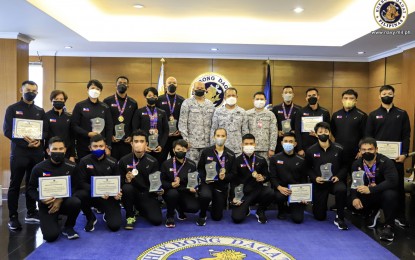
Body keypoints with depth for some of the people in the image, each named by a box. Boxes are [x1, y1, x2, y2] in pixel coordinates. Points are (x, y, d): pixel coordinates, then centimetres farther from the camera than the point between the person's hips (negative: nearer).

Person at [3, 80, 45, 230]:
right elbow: (7, 130, -6)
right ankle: (13, 217, 9)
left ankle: (31, 213, 20)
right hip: (19, 152, -3)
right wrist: (25, 142, -17)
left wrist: (39, 141, -12)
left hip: (37, 152, 3)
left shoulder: (40, 111, 13)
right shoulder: (12, 109, 2)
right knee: (15, 185, 2)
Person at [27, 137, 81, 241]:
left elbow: (74, 187, -1)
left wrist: (60, 200, -17)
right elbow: (31, 189, 0)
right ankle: (53, 222, 19)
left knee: (76, 202, -35)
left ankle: (68, 227, -3)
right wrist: (41, 199, -20)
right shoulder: (39, 168, -8)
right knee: (51, 236, -21)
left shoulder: (71, 166, -7)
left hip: (64, 201, 1)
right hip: (47, 204, -1)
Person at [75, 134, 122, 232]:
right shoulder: (84, 161, -4)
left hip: (109, 197, 0)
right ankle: (91, 218, -2)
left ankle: (107, 214, 23)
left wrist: (117, 193, -21)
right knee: (79, 195, -34)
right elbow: (82, 183, -8)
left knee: (115, 226, -17)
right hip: (92, 195, 0)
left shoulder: (112, 162, -3)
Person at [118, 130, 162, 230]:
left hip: (147, 194, 1)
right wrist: (126, 180, -23)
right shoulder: (124, 161, -7)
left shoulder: (153, 161, -6)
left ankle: (141, 209, 22)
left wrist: (158, 190, -16)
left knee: (157, 220, -13)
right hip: (132, 193, -1)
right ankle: (130, 216, -8)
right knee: (127, 188, -35)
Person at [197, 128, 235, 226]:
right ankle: (202, 215, -5)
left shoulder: (231, 155, -1)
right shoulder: (206, 151, -1)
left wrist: (224, 177, -20)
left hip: (221, 186, 1)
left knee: (217, 217, 3)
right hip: (207, 183, -1)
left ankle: (215, 205, 41)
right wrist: (204, 178, -14)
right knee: (205, 196, -38)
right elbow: (200, 168, 5)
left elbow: (233, 173, 1)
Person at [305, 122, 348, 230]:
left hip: (335, 181, 0)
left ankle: (340, 218, -16)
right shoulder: (311, 151, -5)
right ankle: (320, 205, 42)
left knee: (341, 189, -39)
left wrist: (338, 176, -13)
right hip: (319, 183, 0)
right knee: (319, 216, 3)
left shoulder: (338, 149, -5)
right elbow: (308, 168, 2)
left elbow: (345, 166, 2)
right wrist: (315, 178, -14)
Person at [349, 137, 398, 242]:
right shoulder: (357, 164, -5)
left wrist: (370, 190, -43)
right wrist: (354, 198, -28)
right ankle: (372, 212, 14)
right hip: (367, 196, 5)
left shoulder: (386, 162, -21)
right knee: (351, 203, -19)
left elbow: (392, 182, -34)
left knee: (389, 194, -38)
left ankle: (389, 226, -18)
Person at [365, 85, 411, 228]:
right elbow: (368, 136, 2)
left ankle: (400, 216, 13)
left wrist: (404, 153, -10)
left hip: (396, 156, 0)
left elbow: (406, 136, 0)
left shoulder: (402, 114, 5)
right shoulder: (373, 115, 5)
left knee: (398, 185, 4)